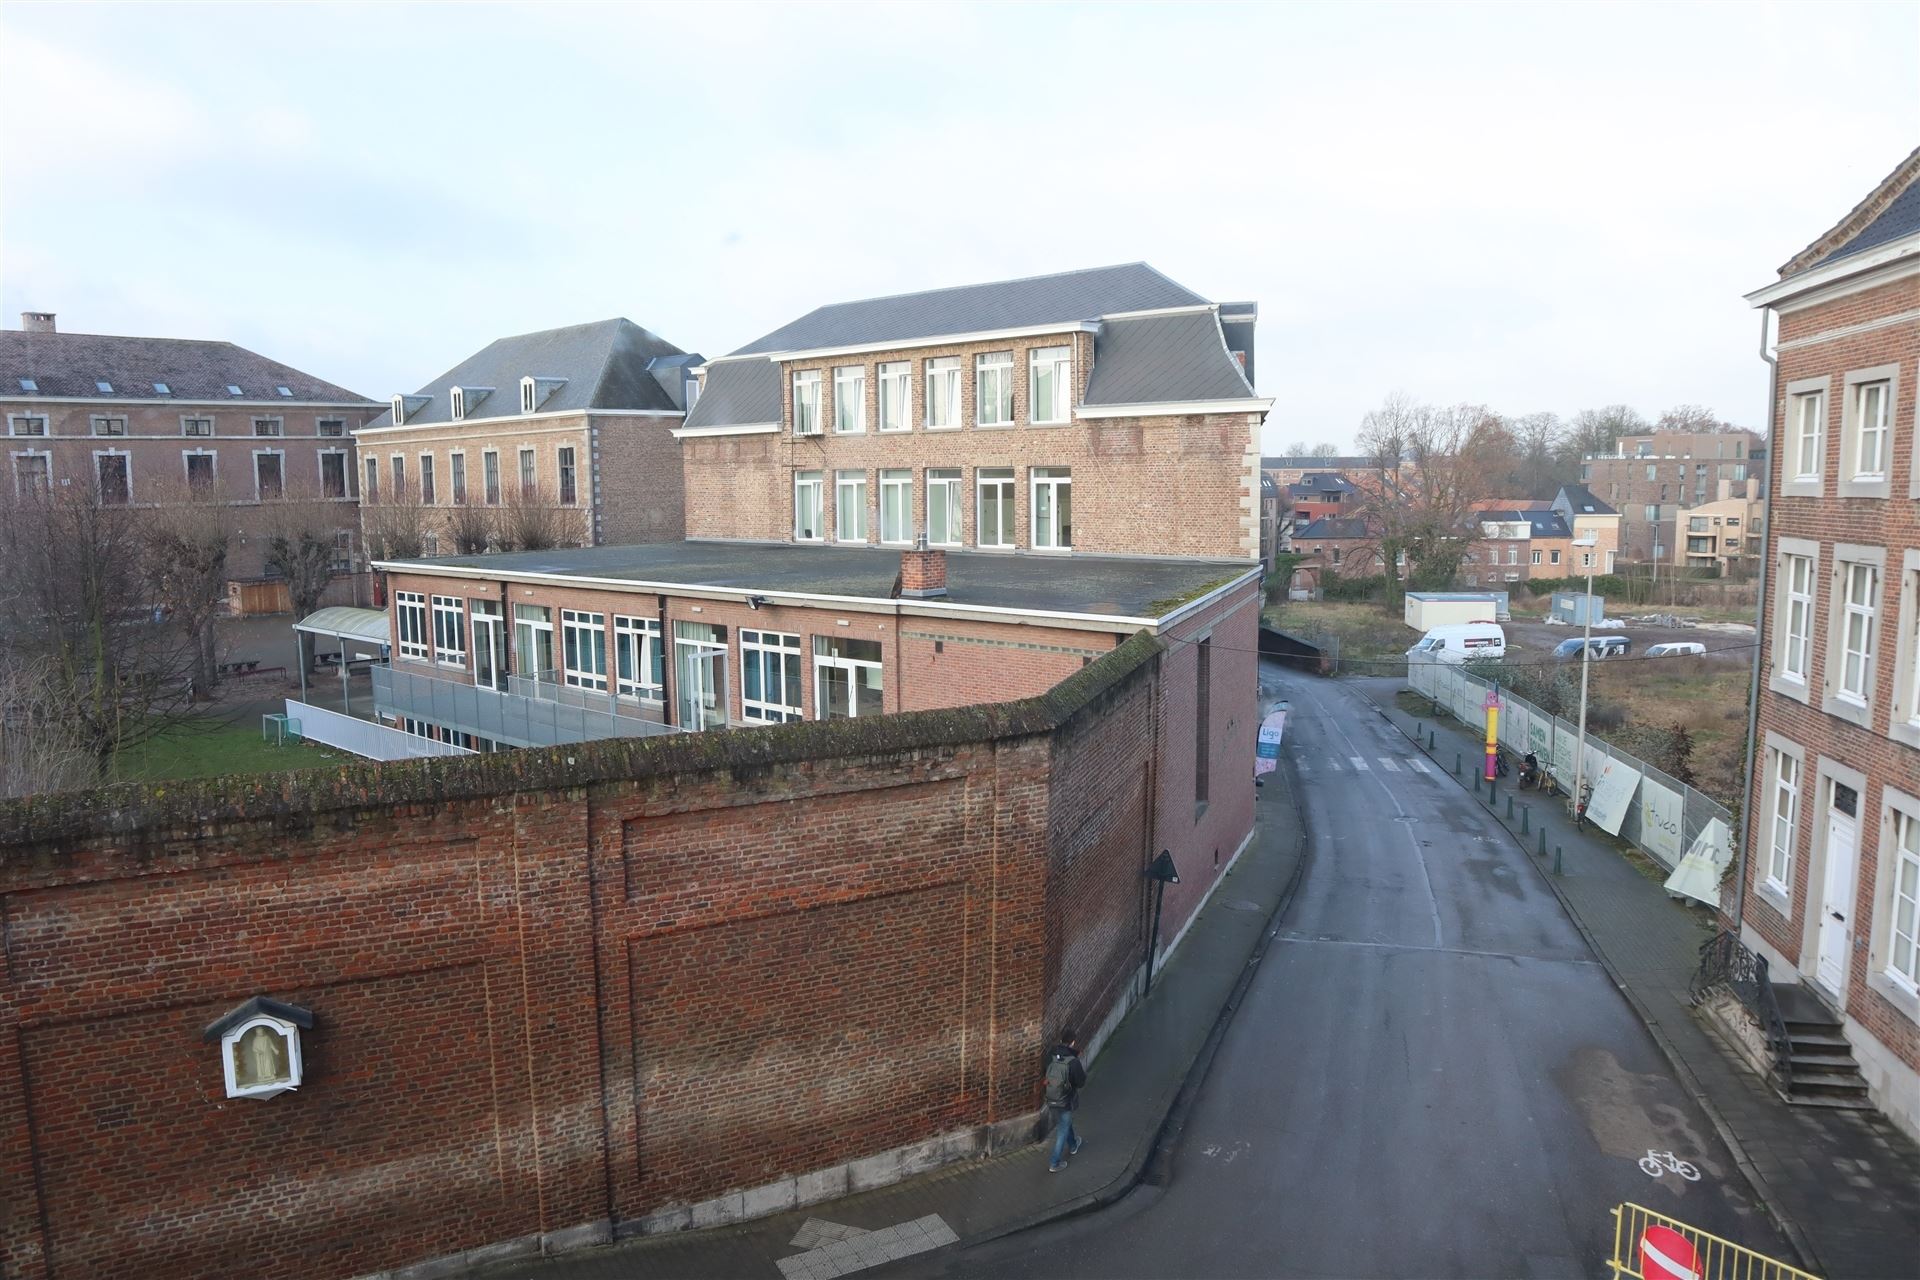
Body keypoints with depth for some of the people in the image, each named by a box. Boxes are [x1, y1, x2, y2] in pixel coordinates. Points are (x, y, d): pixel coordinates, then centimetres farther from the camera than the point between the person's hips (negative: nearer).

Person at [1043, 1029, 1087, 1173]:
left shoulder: (1051, 1056, -12)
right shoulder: (1073, 1062, -28)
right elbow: (1081, 1082, -17)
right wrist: (1083, 1071, 2)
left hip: (1051, 1100, 6)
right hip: (1065, 1102, -6)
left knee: (1065, 1123, 31)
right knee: (1063, 1130, 14)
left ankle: (1073, 1146, 55)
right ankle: (1054, 1164, 22)